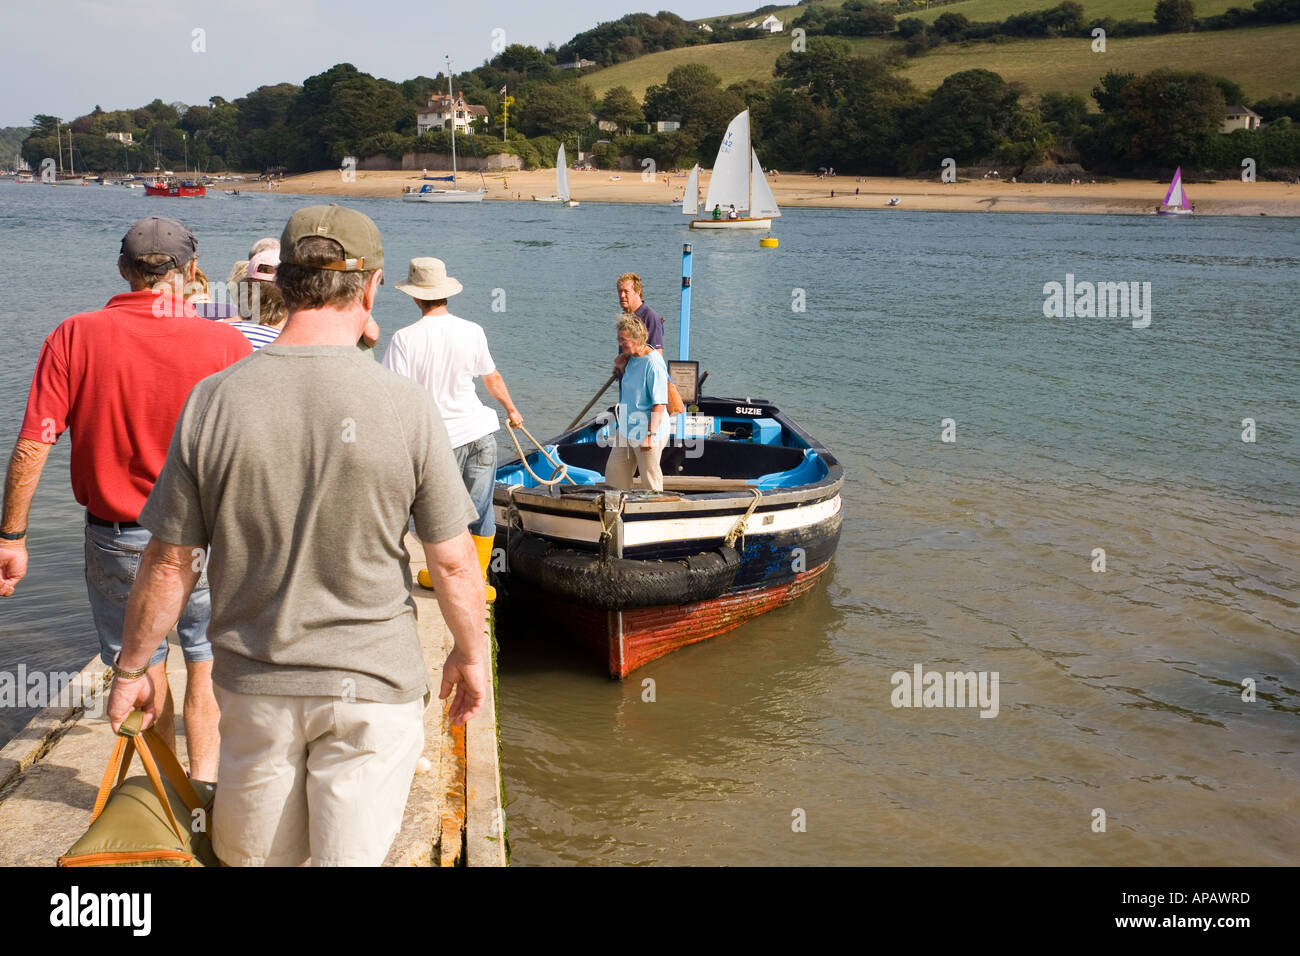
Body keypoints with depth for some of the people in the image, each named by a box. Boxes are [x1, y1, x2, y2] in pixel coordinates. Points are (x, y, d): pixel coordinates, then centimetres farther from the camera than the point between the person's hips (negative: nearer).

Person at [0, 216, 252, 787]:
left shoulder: (74, 338, -10)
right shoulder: (226, 343, -12)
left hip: (116, 541, 1)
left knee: (142, 670, 18)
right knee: (206, 661, 18)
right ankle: (203, 784, 17)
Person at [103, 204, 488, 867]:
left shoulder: (212, 402, -9)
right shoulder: (406, 407, -14)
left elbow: (169, 565, -3)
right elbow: (453, 563, -8)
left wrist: (132, 668, 11)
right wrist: (470, 654, 10)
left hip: (255, 684, 2)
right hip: (373, 687, -2)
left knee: (253, 857, 20)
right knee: (352, 856, 8)